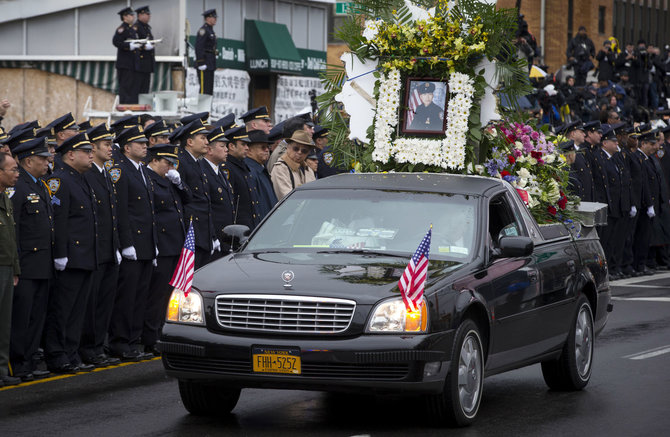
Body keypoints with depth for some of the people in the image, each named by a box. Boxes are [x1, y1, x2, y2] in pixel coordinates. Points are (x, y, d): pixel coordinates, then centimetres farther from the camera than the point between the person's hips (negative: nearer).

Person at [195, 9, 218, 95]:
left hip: (210, 64, 10)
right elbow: (199, 47, -19)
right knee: (204, 88, -12)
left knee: (210, 88, 9)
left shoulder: (210, 30, 19)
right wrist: (201, 63, -24)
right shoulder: (203, 30, -12)